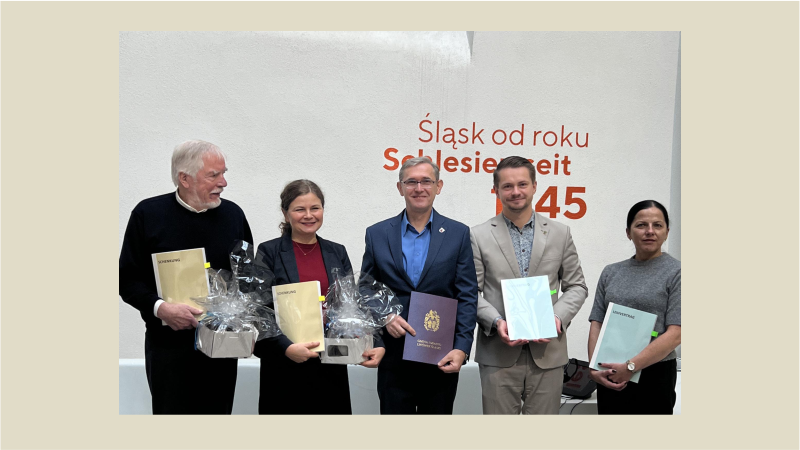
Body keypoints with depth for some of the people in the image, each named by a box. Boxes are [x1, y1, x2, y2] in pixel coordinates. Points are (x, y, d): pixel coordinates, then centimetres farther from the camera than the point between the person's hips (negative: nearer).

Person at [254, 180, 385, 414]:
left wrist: (375, 345, -8)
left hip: (331, 369, 3)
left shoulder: (338, 253, 9)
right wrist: (286, 347, -21)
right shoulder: (269, 252, -2)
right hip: (284, 370, -3)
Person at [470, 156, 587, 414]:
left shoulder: (560, 233, 7)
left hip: (547, 352, 2)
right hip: (498, 354, -1)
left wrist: (558, 317, -8)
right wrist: (496, 322, -14)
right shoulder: (479, 236, 2)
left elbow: (576, 286, 10)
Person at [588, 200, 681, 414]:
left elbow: (675, 334, -13)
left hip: (654, 376, -4)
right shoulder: (610, 272, 8)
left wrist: (631, 366, -17)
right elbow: (597, 324, 6)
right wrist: (594, 367, -8)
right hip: (610, 377, 4)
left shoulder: (675, 272, -5)